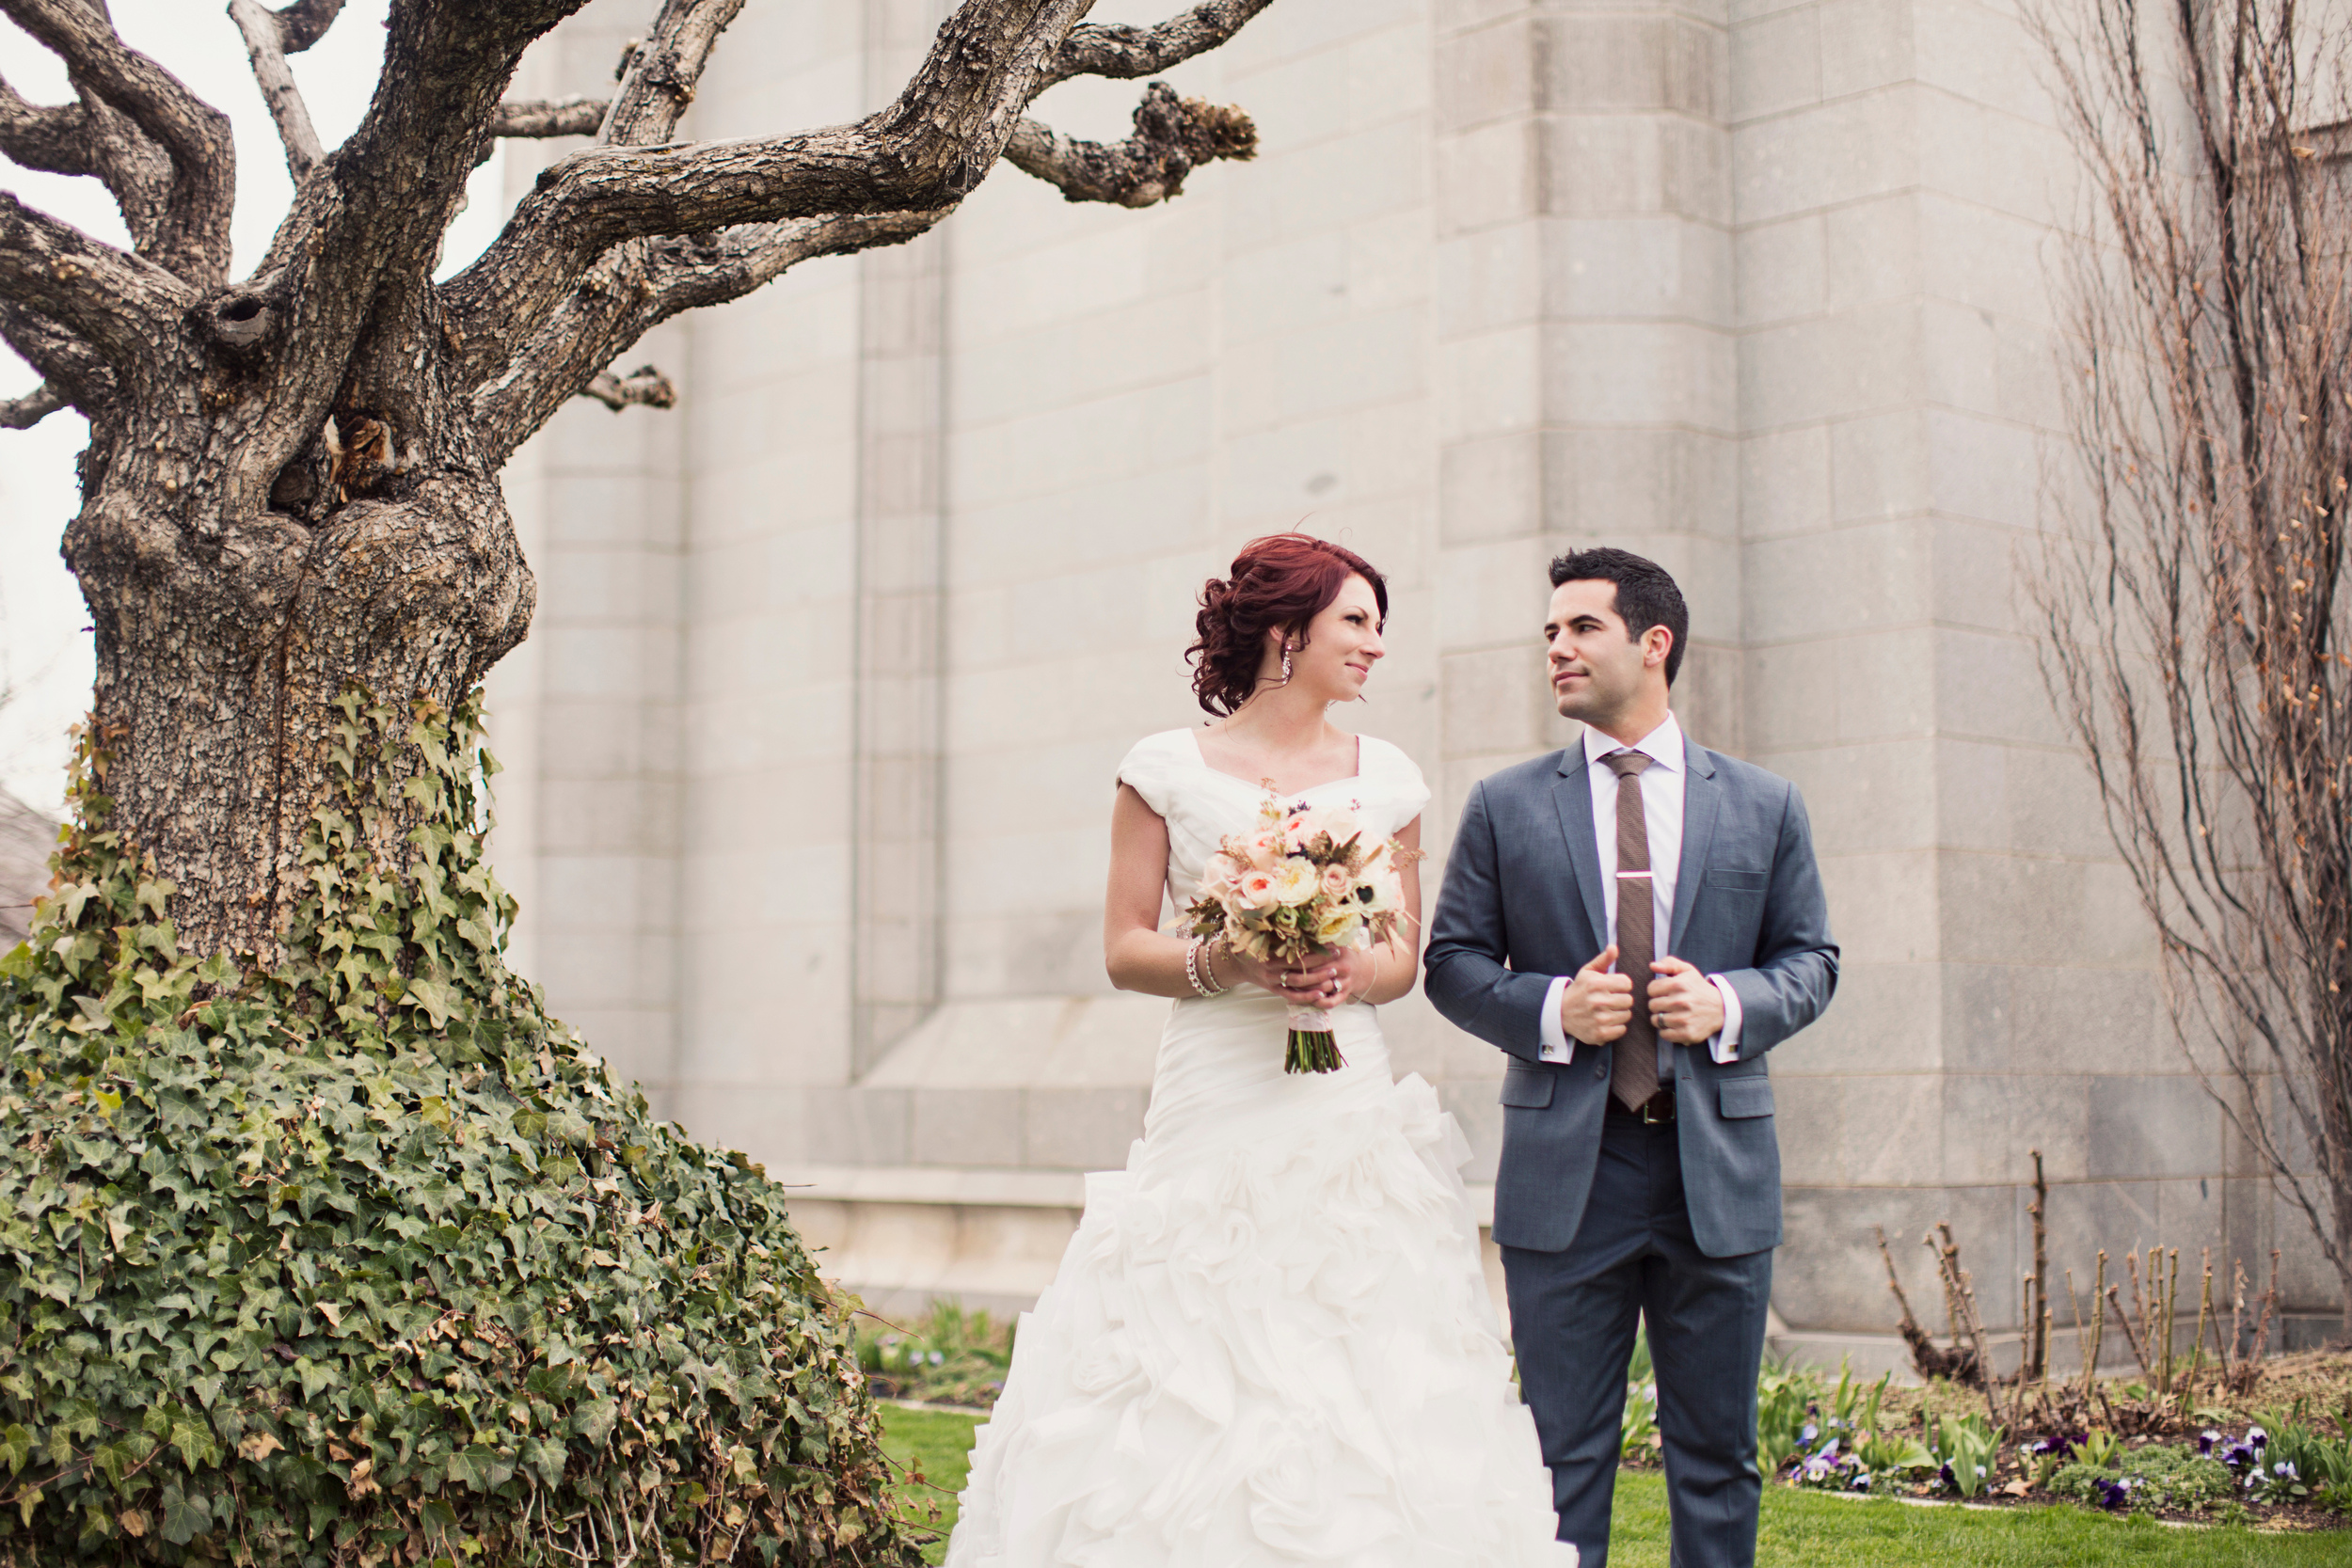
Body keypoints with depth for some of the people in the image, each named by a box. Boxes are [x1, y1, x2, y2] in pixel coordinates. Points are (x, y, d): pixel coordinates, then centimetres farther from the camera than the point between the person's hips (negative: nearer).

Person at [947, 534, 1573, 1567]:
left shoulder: (1385, 779, 12)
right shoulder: (1168, 770, 2)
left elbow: (1404, 955, 14)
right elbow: (1124, 949, 2)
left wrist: (1353, 971, -7)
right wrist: (1224, 966, -15)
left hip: (1350, 1104, 3)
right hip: (1217, 1102, -3)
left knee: (1365, 1390, -2)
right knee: (1193, 1394, -6)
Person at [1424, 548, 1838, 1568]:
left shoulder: (1765, 805, 7)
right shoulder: (1506, 806, 5)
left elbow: (1810, 959, 9)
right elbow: (1453, 962, 5)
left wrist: (1730, 1004, -11)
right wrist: (1552, 1009, -13)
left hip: (1716, 1170, 1)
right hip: (1565, 1174, -1)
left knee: (1718, 1457, 10)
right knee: (1564, 1456, 5)